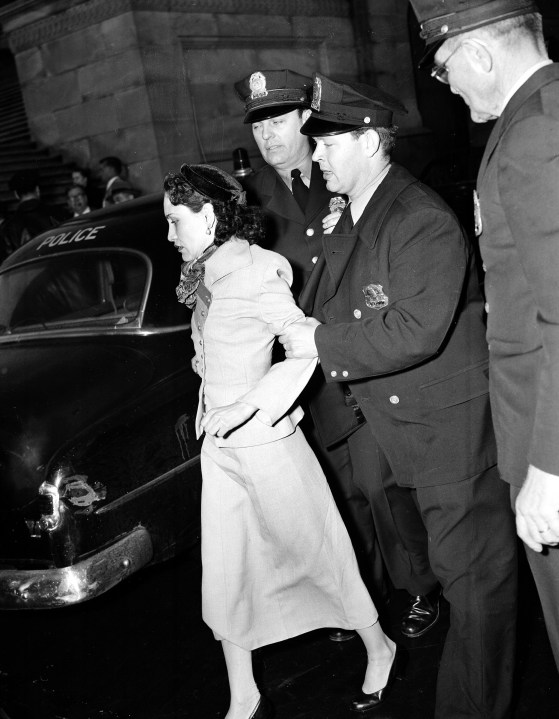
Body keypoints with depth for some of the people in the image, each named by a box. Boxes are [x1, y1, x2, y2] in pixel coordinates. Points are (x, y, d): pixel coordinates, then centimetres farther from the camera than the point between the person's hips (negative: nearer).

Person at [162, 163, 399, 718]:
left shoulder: (252, 274, -17)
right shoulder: (205, 276, 7)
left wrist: (246, 410, -18)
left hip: (265, 444, -8)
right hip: (219, 446, 8)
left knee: (320, 552, 9)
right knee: (223, 577, 12)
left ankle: (379, 651, 32)